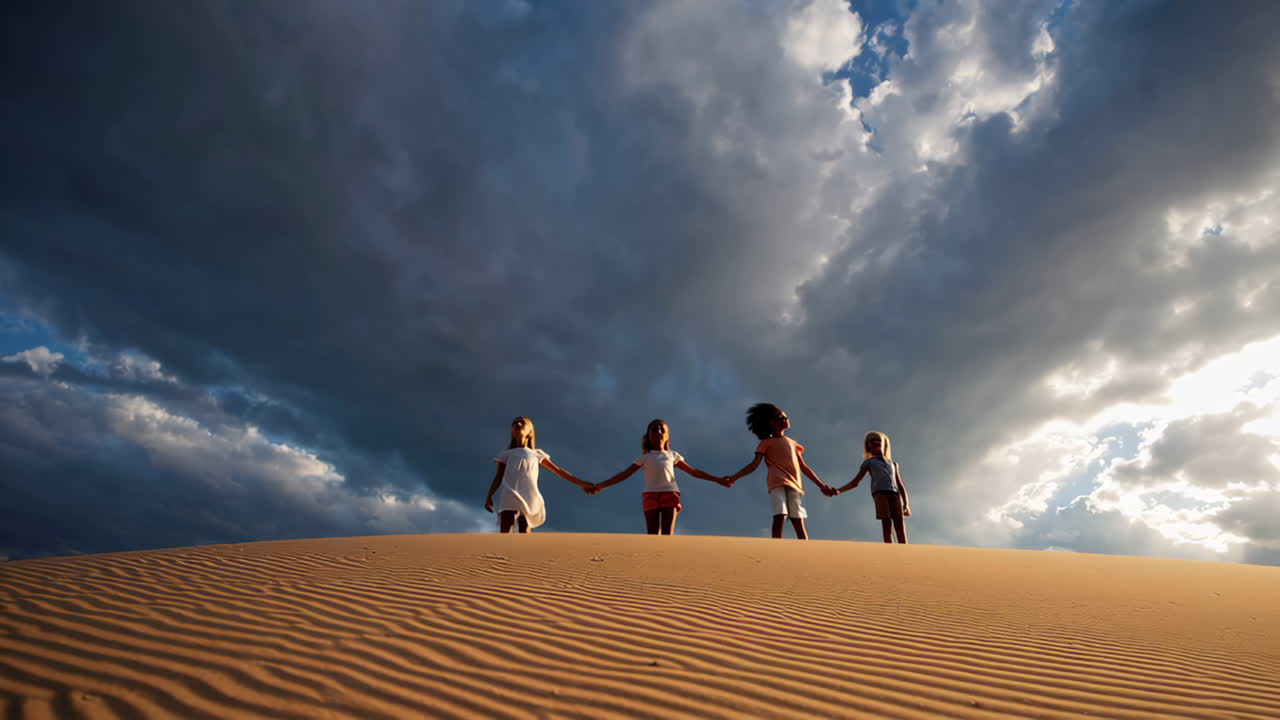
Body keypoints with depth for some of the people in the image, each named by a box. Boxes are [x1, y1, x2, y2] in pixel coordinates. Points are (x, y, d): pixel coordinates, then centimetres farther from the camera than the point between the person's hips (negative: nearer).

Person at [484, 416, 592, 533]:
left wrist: (581, 483, 15)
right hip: (509, 497, 0)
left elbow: (558, 470, 19)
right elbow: (498, 477, 13)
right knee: (504, 533, -14)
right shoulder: (506, 454, 20)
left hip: (529, 498, 0)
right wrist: (489, 497, -3)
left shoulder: (536, 454, 21)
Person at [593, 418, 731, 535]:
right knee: (652, 535, -10)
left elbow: (693, 471, 22)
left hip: (670, 493, 0)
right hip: (651, 495, 0)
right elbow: (624, 474, 13)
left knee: (667, 534, -13)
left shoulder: (673, 455, 23)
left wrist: (718, 480, 15)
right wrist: (600, 486, 3)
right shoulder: (645, 458, 19)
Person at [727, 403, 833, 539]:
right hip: (777, 483, -4)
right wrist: (734, 477, -11)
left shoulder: (792, 443, 29)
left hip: (794, 484, 4)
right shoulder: (766, 443, 15)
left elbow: (804, 468, 28)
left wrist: (821, 485, 20)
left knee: (799, 522, -8)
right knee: (779, 517, -21)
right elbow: (754, 465, 4)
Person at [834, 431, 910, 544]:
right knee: (886, 526, -15)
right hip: (879, 492, -3)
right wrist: (839, 490, -1)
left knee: (901, 527, -10)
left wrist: (906, 503, 6)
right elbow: (855, 482, 15)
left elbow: (901, 486, 23)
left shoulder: (893, 464, 30)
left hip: (895, 494, 3)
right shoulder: (868, 462, 21)